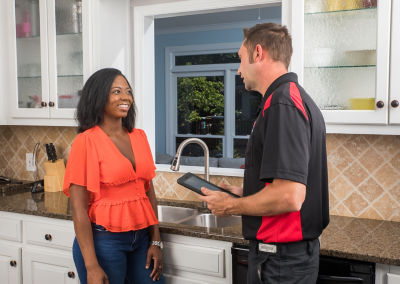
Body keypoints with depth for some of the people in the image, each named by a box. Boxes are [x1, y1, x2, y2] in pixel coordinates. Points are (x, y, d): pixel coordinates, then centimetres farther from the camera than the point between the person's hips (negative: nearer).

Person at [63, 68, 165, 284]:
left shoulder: (139, 137, 5)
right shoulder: (86, 141, -11)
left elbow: (149, 192, 10)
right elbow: (78, 209, -13)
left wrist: (155, 241, 6)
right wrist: (91, 267, -15)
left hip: (141, 238, 5)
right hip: (103, 241, -5)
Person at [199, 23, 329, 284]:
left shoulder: (282, 104, -21)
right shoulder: (299, 98, 10)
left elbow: (289, 196, -29)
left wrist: (230, 206, -14)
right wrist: (243, 193, 11)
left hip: (280, 259, -9)